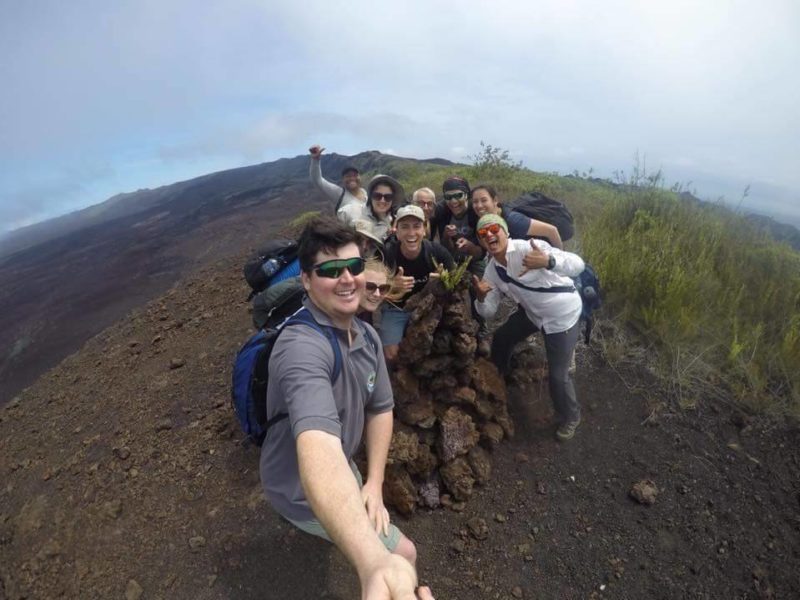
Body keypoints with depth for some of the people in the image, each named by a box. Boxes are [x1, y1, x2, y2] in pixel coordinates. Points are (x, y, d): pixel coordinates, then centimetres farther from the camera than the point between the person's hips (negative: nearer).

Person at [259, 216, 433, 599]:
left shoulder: (367, 336, -10)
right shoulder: (302, 347, -39)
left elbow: (380, 408, -2)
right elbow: (318, 449, -54)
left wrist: (374, 484, -9)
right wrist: (375, 565, -66)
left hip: (343, 468, 8)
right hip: (303, 489, -7)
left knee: (372, 516, 37)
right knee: (402, 552, 7)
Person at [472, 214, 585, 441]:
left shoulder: (528, 248, -28)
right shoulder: (491, 270, -6)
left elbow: (578, 264, -34)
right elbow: (488, 311, -2)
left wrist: (548, 261, -54)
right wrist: (480, 296, -24)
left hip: (563, 315, -7)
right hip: (532, 312, 7)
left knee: (557, 374, -4)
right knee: (501, 337, 19)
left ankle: (570, 417, 28)